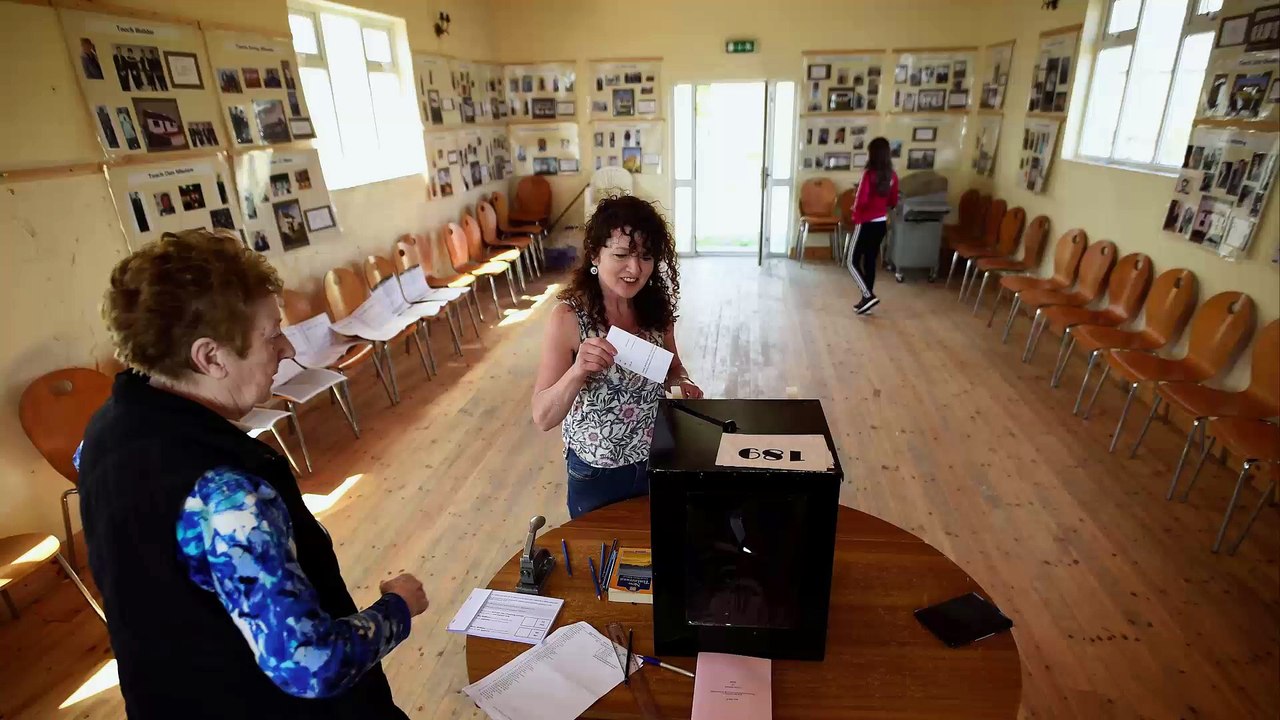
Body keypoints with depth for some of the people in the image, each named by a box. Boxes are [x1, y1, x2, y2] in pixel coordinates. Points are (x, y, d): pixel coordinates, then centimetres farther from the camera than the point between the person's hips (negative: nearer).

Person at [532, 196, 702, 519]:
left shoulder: (656, 307, -9)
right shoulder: (568, 317, -21)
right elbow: (543, 417, -21)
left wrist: (682, 381, -13)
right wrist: (577, 371, -39)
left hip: (656, 461, 4)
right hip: (595, 472, -3)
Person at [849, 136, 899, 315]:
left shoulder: (869, 174, -17)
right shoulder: (892, 176, 3)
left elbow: (861, 201, -20)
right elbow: (893, 202, 10)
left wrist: (855, 216, -2)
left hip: (867, 223, -7)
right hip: (882, 223, 7)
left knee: (854, 261, 3)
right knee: (870, 261, 13)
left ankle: (869, 296, -7)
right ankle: (866, 300, 17)